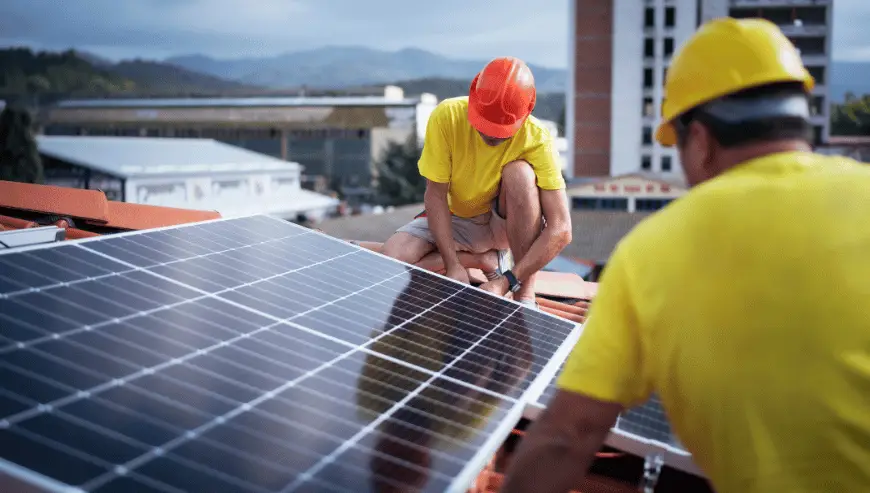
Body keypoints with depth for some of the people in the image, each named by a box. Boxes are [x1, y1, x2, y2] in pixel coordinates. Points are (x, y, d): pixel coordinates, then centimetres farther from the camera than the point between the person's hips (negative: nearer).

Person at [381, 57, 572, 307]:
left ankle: (525, 296, -25)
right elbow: (435, 194, -18)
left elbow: (560, 230, -30)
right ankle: (487, 260, -4)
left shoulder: (537, 139, -26)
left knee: (520, 173, -34)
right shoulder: (447, 116, -24)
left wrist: (506, 282, -37)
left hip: (506, 223, -2)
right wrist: (453, 265, -26)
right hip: (454, 219, 2)